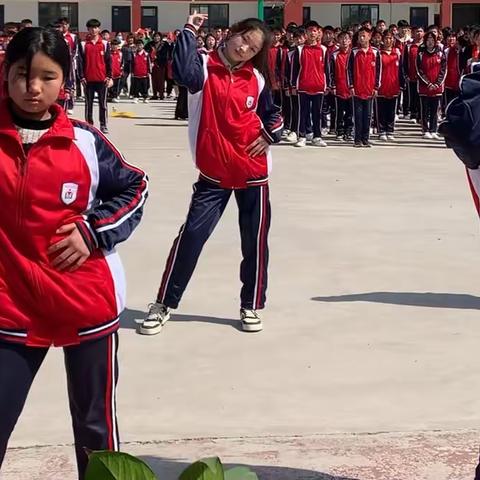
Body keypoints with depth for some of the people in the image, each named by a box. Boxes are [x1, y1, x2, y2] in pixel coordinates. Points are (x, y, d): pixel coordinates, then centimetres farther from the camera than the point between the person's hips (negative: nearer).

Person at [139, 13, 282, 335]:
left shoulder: (257, 78, 3)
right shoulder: (204, 66, -7)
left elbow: (272, 114, 17)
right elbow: (183, 72, -30)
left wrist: (270, 135, -2)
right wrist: (189, 32, -26)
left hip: (253, 171, 3)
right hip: (214, 172, -3)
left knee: (255, 240, 7)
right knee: (192, 234, -4)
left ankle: (251, 306, 24)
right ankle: (164, 305, 8)